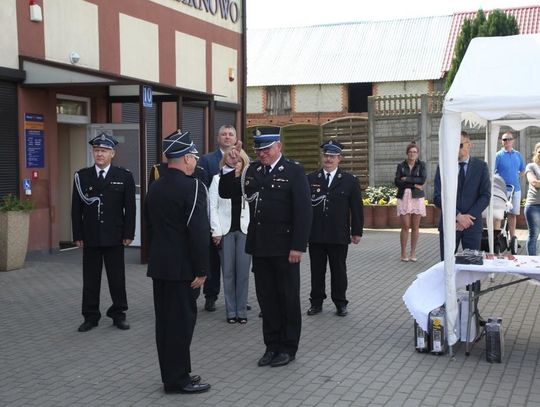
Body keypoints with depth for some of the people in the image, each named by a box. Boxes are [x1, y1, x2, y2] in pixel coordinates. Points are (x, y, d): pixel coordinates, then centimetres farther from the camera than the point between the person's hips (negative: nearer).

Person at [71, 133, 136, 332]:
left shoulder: (124, 176, 0)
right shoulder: (82, 176, 3)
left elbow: (130, 208, 0)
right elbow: (76, 208, 4)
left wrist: (128, 234, -5)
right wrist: (78, 235, 0)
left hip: (114, 237, -1)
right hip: (90, 237, 1)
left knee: (117, 278, 7)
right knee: (90, 279, 7)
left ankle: (118, 314, 18)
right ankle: (91, 316, 16)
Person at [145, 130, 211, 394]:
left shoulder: (155, 187, 9)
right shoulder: (192, 186, -15)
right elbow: (199, 231, -20)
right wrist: (201, 269, -15)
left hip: (159, 265, 8)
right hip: (181, 266, -8)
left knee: (165, 320, 12)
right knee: (182, 320, -1)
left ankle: (171, 375, 20)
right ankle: (178, 380, 5)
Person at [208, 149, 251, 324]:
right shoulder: (217, 179, 6)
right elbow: (213, 206, 3)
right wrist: (216, 231, -5)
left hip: (245, 230, 0)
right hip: (225, 230, 0)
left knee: (243, 272, 0)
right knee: (228, 272, 3)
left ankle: (242, 311, 9)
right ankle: (231, 311, 11)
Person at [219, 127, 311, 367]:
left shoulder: (294, 172, -7)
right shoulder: (252, 171, 8)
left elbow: (303, 211, -11)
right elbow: (226, 193, 10)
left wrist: (298, 246, -16)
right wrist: (229, 167, -5)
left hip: (284, 248, -5)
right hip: (259, 246, 5)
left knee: (288, 298, 7)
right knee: (266, 298, 11)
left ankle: (288, 348, 18)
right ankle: (272, 346, 22)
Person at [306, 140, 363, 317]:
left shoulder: (350, 181, 3)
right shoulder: (310, 179, 4)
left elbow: (357, 208, 3)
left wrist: (357, 231, 0)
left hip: (339, 236, -1)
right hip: (315, 235, 1)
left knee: (339, 270, 7)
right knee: (317, 270, 8)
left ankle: (340, 303, 19)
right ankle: (316, 302, 19)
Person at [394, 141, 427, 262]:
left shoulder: (421, 165, 6)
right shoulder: (401, 165, 6)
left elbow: (423, 179, -9)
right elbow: (397, 182, -4)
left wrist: (407, 179, -9)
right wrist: (414, 184, -9)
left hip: (417, 198, 1)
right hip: (404, 198, 0)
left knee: (415, 227, 3)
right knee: (405, 226, -4)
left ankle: (413, 253, 10)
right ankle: (403, 253, 2)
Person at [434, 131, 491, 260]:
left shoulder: (481, 166, 4)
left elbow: (486, 196, -1)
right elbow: (438, 197, -2)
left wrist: (468, 217, -11)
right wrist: (458, 216, -12)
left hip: (472, 224, 0)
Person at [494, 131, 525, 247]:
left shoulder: (518, 155, 9)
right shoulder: (498, 155, -5)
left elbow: (523, 171, 20)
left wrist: (515, 176, 6)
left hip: (516, 189, 4)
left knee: (513, 214, 11)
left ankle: (512, 238, 20)